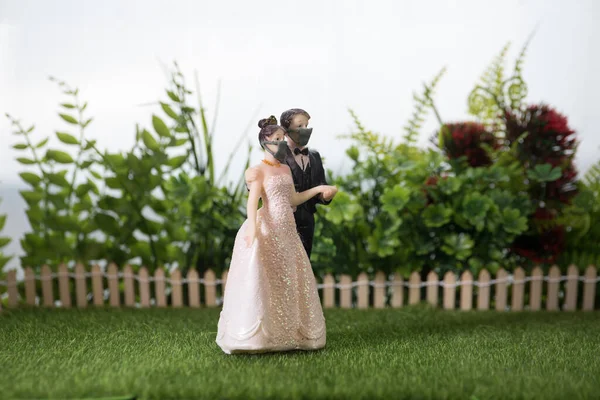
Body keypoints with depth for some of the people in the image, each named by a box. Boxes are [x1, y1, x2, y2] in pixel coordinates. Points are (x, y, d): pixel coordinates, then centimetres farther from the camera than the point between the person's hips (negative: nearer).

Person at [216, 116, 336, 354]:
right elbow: (252, 201, -16)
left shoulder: (285, 169, 16)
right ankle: (251, 336, -4)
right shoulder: (259, 171, -5)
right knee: (263, 282, -9)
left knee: (288, 283, 9)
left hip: (287, 231, 8)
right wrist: (252, 227, -32)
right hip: (268, 230, -7)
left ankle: (286, 333, 18)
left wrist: (318, 189, 13)